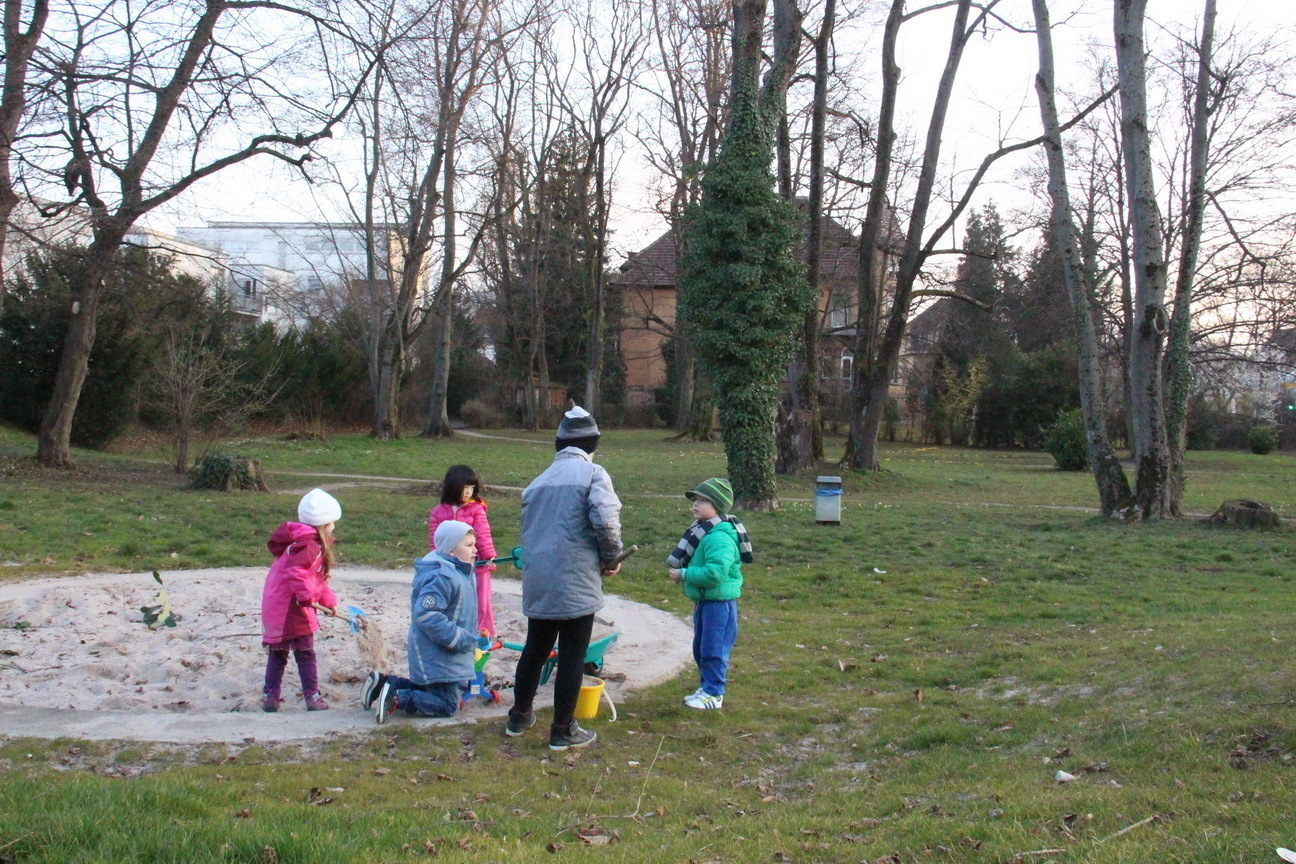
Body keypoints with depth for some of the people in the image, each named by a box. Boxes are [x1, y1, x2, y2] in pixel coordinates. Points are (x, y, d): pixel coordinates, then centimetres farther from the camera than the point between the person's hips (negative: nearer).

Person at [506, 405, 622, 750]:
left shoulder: (539, 481, 15)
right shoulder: (592, 473, -7)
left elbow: (527, 528, 17)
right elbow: (605, 519, -19)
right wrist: (611, 557, -4)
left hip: (537, 582, 7)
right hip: (576, 583, -6)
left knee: (535, 649, 21)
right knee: (572, 657, 4)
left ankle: (520, 716, 32)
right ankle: (563, 730, 10)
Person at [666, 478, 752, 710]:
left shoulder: (719, 538, -23)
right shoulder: (701, 531, 9)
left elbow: (715, 573, -33)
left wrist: (684, 574, -23)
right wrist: (682, 572, 6)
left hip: (719, 602, -10)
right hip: (702, 600, 10)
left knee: (713, 649, -1)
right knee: (700, 648, 19)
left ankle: (714, 694, 9)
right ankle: (706, 687, 32)